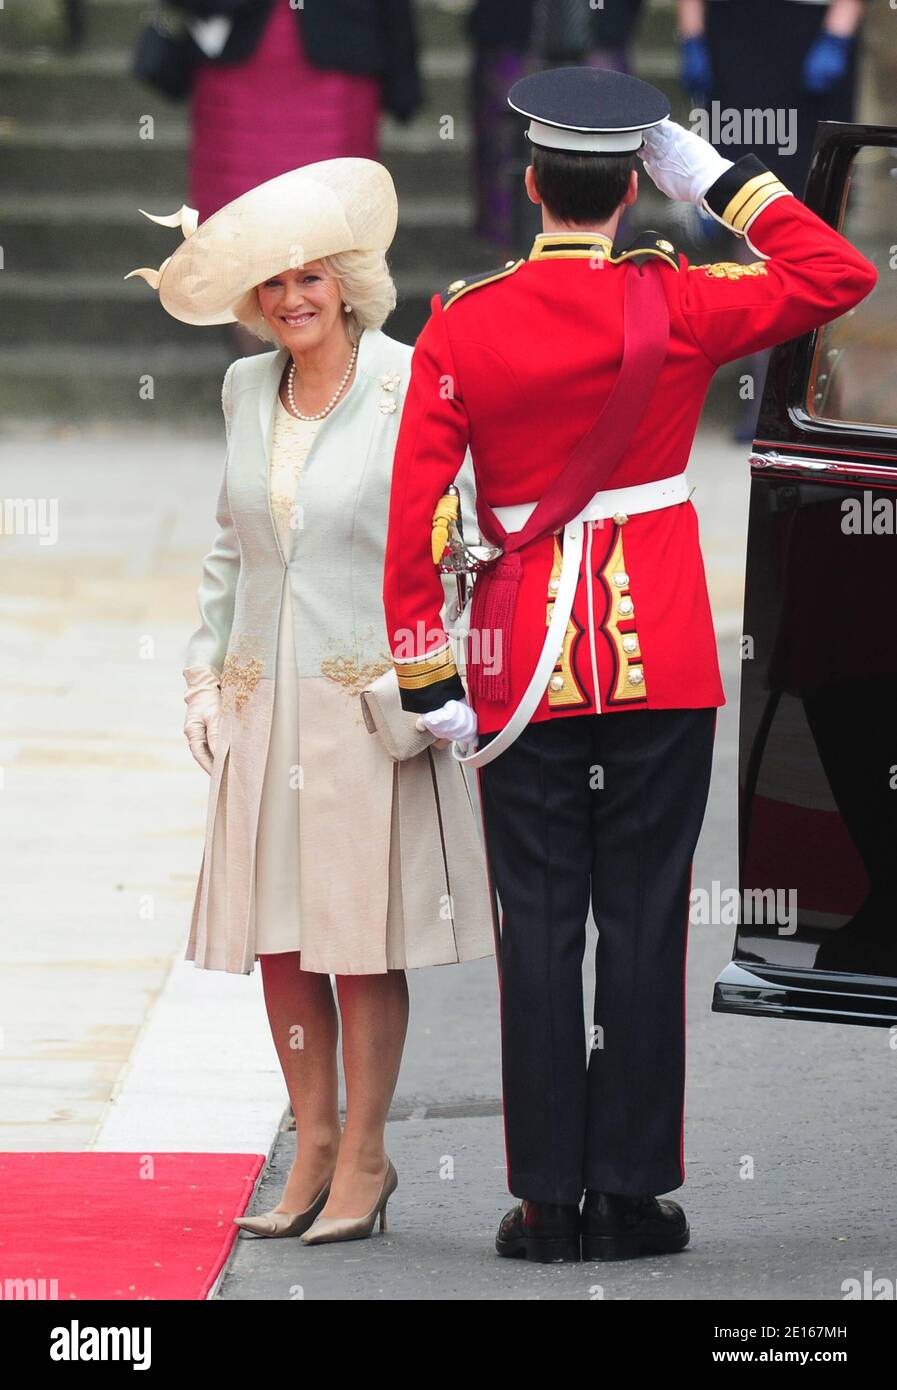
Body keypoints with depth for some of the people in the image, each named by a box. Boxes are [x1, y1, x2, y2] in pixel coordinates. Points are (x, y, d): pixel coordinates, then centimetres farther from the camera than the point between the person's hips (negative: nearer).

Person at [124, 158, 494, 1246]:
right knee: (273, 934, 5)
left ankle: (363, 1156, 9)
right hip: (262, 704, 5)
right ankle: (313, 1145, 17)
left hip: (367, 698, -5)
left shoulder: (410, 387, -7)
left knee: (362, 935, -2)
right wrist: (204, 671, 13)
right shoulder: (246, 389, 10)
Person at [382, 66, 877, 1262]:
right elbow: (840, 276, 5)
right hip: (666, 661, 0)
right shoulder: (676, 306, -7)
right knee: (646, 921, 5)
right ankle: (632, 1193, 7)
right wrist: (715, 177, 4)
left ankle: (548, 1200, 5)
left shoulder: (462, 326, -4)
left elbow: (414, 516, -6)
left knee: (541, 928, 5)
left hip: (525, 661, 0)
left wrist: (426, 683, 0)